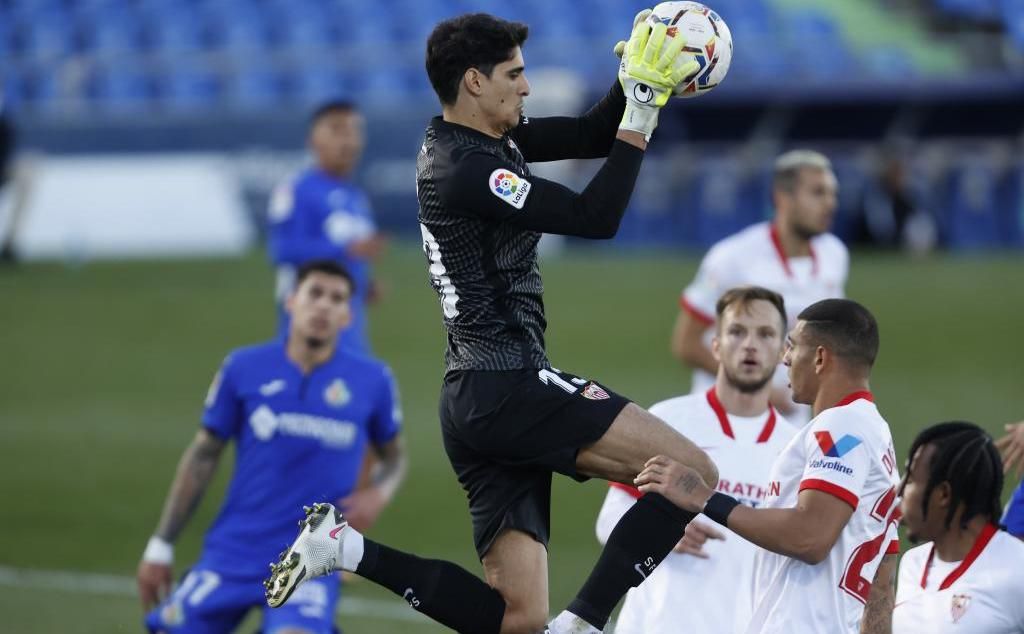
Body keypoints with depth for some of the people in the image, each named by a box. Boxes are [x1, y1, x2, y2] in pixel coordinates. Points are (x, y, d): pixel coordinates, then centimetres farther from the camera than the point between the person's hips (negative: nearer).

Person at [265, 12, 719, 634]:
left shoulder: (488, 140, 14)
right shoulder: (467, 169, -14)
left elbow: (591, 135, 20)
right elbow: (595, 216, -17)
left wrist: (639, 86, 2)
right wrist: (641, 109, -13)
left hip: (476, 400, 10)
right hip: (508, 388, -10)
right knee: (693, 472, -14)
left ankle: (348, 546, 2)